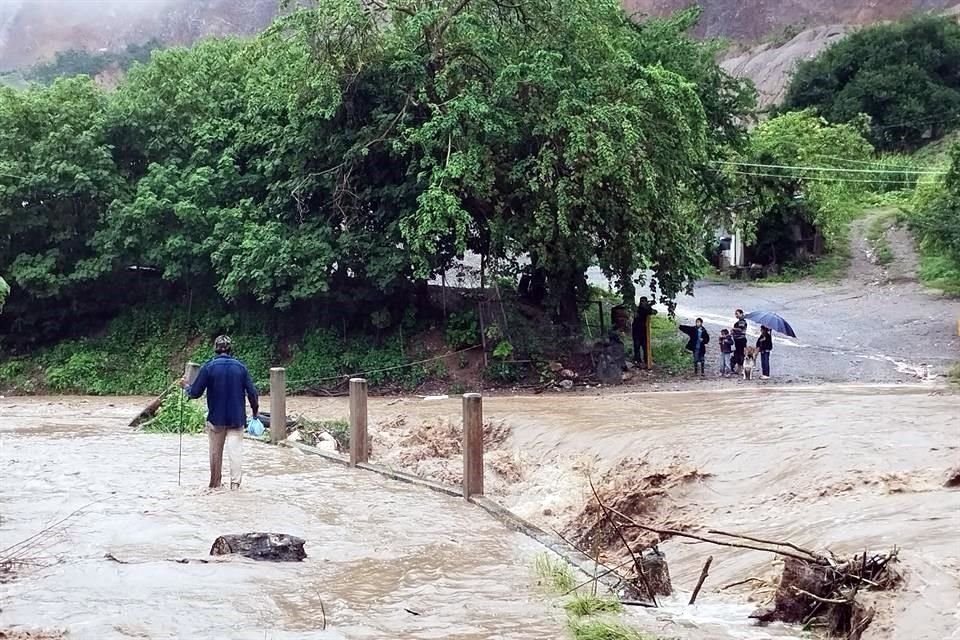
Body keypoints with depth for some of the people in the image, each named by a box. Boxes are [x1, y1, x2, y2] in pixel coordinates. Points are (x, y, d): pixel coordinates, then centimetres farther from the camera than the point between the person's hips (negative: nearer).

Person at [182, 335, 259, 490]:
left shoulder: (208, 368, -7)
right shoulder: (241, 367, -3)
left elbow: (195, 393, -5)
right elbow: (252, 392, -3)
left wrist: (186, 387, 16)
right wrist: (255, 410, 12)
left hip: (216, 419, 0)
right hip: (237, 419, 0)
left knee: (215, 453, 14)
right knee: (235, 451, -1)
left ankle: (215, 484, 24)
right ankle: (235, 484, -13)